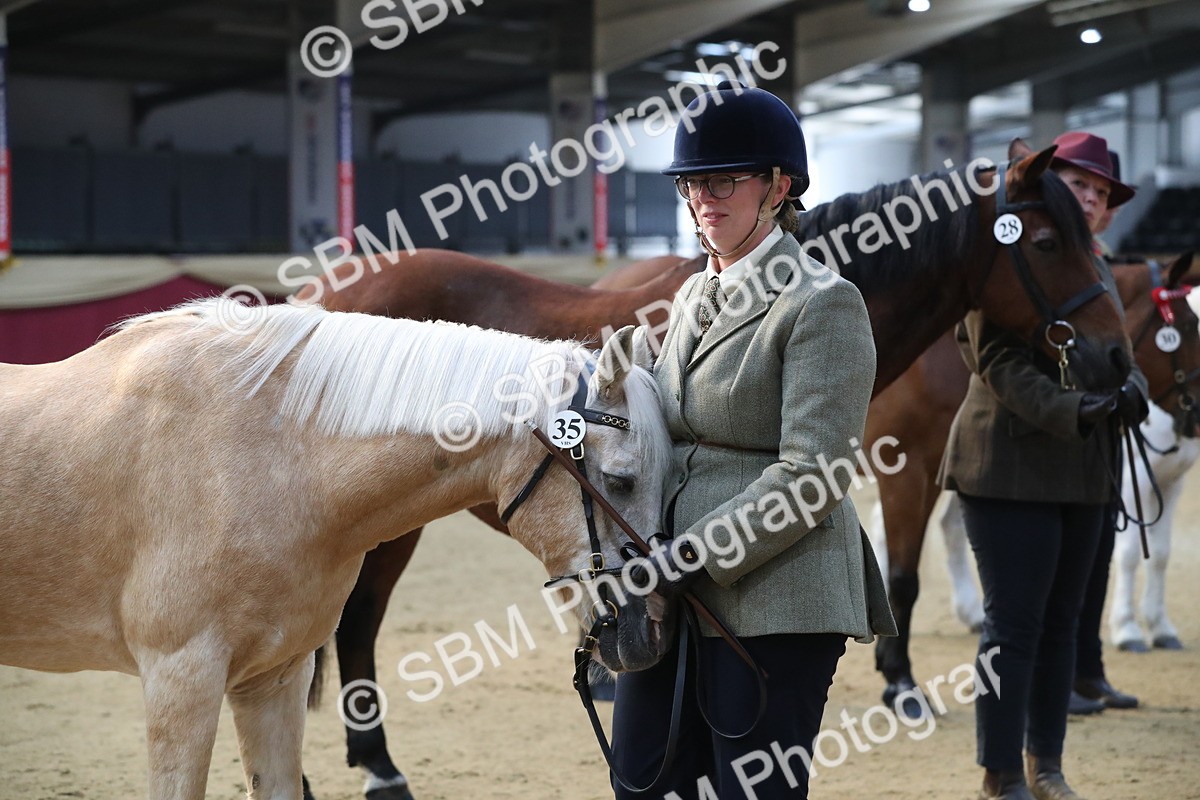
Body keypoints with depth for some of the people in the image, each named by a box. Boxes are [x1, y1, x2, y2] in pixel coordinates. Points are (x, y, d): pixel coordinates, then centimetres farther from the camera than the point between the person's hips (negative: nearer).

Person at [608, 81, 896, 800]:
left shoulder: (822, 304, -9)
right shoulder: (696, 296, 16)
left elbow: (811, 476, -17)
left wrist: (692, 559, -19)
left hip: (774, 600, -8)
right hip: (673, 595, 8)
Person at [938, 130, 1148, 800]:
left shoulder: (1100, 272, 15)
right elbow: (999, 363, -18)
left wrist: (1129, 392, -13)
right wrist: (1072, 411, -28)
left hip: (1084, 470, 8)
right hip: (1012, 463, -8)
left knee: (1062, 620, 13)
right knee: (1014, 622, -4)